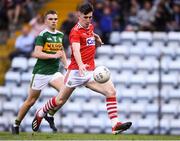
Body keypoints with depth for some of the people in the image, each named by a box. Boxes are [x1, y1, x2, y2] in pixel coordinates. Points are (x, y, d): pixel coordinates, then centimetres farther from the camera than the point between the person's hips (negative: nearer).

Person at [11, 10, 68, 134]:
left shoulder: (60, 35, 9)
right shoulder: (42, 35, -11)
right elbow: (36, 53, -21)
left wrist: (66, 65, 16)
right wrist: (54, 55, -25)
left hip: (54, 72, 5)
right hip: (41, 72, -5)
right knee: (31, 101, 3)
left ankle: (50, 115, 1)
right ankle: (16, 124, 21)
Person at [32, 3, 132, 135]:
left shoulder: (90, 27, 12)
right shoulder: (75, 32, -12)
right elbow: (76, 50, -30)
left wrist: (97, 40, 10)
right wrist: (81, 65, -48)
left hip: (91, 71, 6)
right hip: (76, 71, -6)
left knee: (111, 91, -12)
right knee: (60, 100, 5)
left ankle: (115, 125, -17)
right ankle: (40, 113, 33)